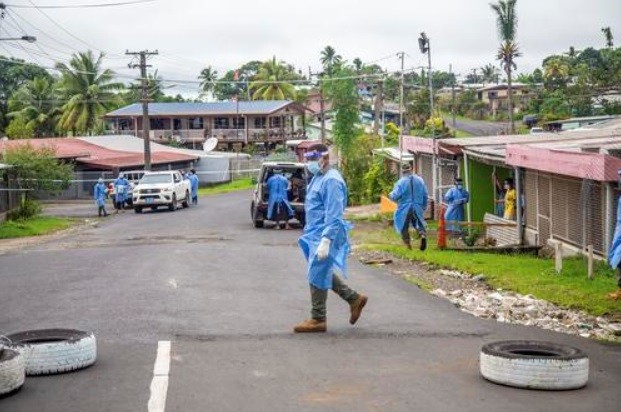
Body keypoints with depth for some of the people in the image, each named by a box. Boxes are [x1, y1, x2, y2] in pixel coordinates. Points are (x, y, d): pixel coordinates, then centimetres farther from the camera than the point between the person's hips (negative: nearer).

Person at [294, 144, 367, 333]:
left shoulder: (331, 181, -18)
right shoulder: (318, 178, 12)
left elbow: (334, 216, -23)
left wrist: (325, 241, -27)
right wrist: (309, 232, 22)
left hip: (324, 236, -10)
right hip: (315, 235, 10)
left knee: (317, 276, -2)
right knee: (323, 273, 17)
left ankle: (318, 320, 9)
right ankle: (354, 298, 28)